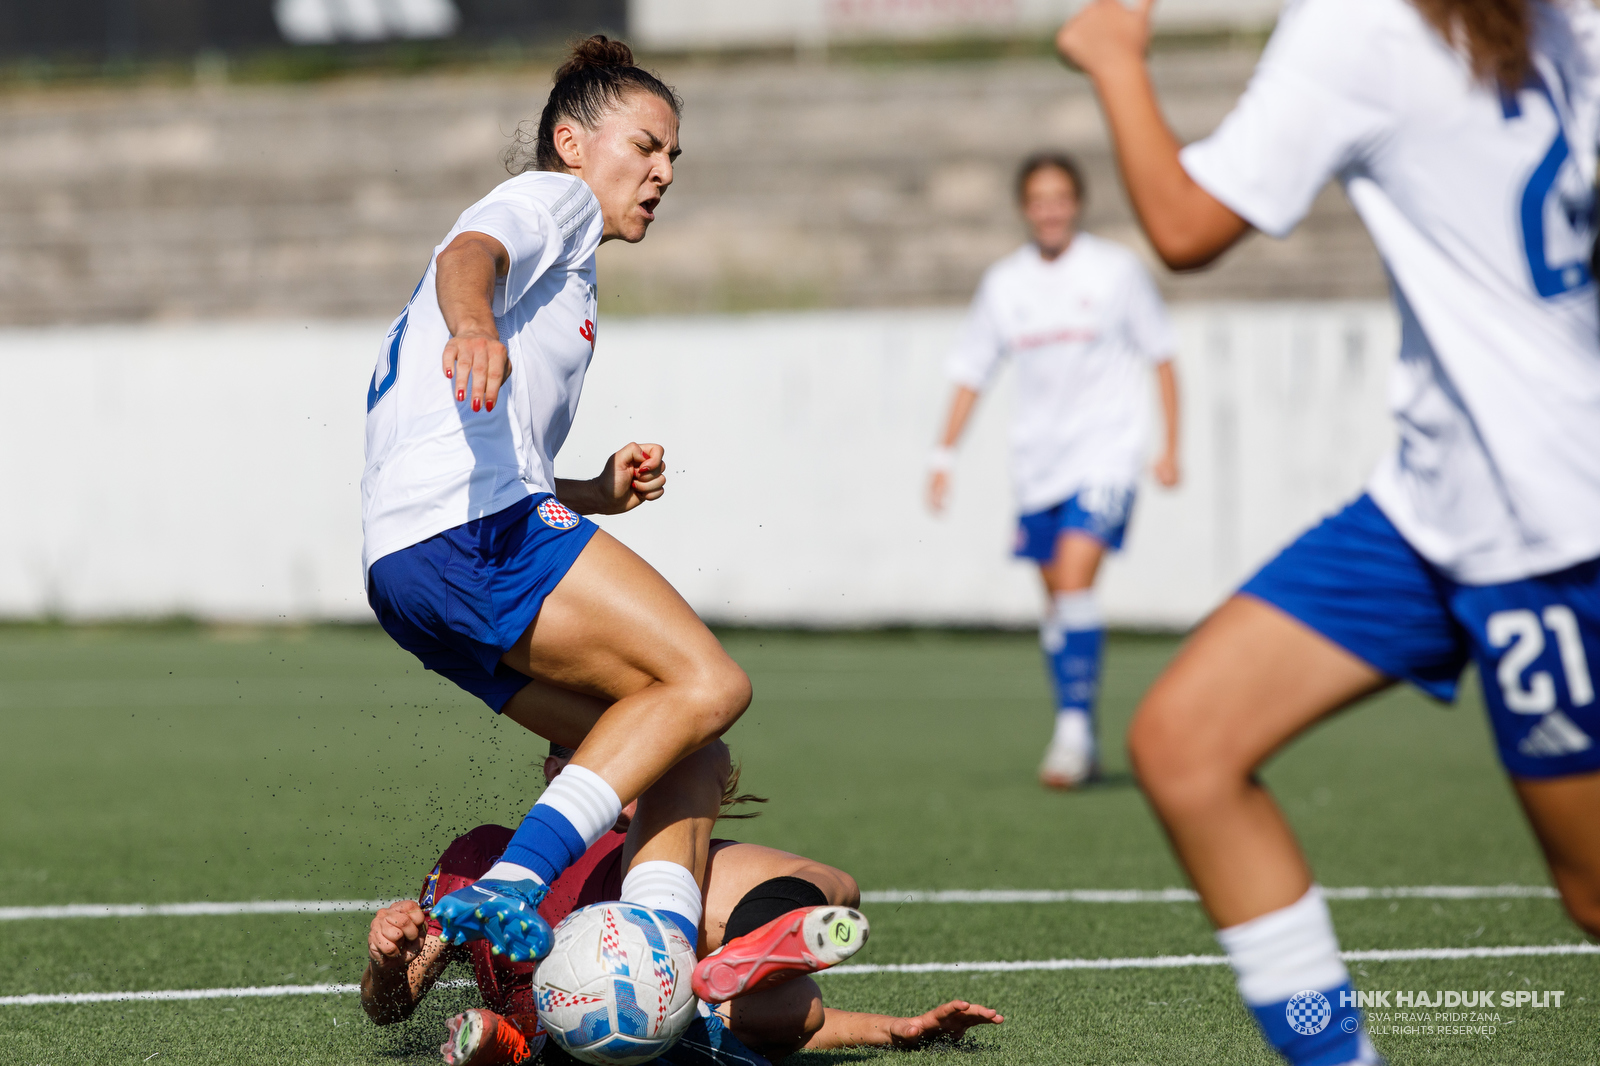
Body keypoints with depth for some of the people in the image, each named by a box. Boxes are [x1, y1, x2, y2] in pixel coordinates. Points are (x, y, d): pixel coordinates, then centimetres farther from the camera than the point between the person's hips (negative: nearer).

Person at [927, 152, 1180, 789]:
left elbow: (1161, 356, 5)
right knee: (1057, 599, 8)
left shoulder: (1116, 270, -2)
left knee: (1074, 580, -20)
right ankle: (1080, 740, 18)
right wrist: (944, 456, 5)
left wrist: (1170, 447, 0)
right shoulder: (1003, 284, 6)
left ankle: (1074, 726, -18)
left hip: (1105, 452, -4)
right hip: (1038, 463, 4)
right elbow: (970, 372, 12)